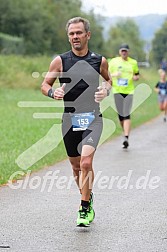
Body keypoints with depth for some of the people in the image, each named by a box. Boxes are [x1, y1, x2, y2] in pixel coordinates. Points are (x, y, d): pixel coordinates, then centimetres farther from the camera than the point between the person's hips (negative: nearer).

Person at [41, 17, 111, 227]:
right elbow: (44, 84, 7)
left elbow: (108, 79, 21)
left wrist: (106, 90, -1)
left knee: (86, 162, -19)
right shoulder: (60, 61, 0)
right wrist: (52, 92, -15)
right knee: (76, 166, 11)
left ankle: (85, 209, -8)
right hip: (69, 120, 2)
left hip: (92, 119, -1)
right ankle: (87, 198, 37)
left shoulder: (100, 61, 3)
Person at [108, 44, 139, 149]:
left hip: (129, 91, -1)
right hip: (117, 91, 1)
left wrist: (136, 77, -4)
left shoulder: (133, 62, 8)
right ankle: (126, 134, 24)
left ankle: (126, 138, -20)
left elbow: (137, 75, 19)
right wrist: (114, 75, -12)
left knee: (127, 115, -13)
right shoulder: (113, 61, 6)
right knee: (121, 115, 4)